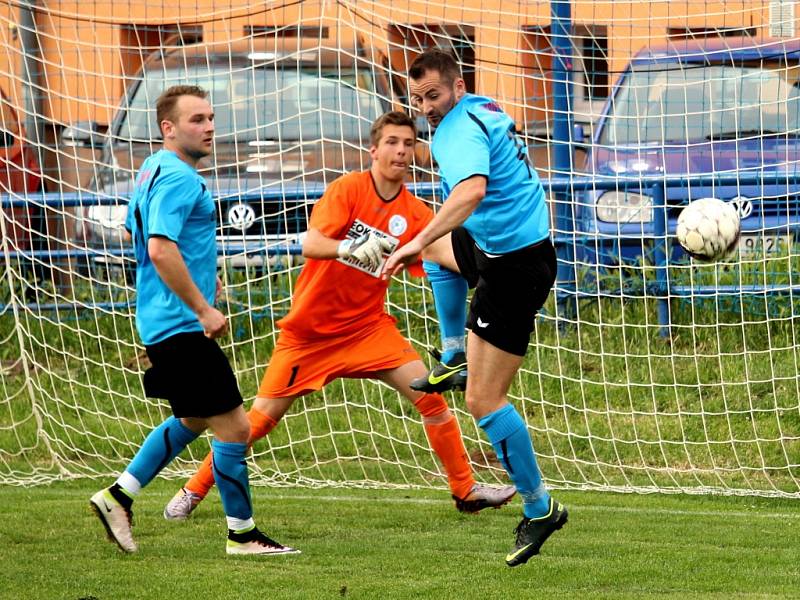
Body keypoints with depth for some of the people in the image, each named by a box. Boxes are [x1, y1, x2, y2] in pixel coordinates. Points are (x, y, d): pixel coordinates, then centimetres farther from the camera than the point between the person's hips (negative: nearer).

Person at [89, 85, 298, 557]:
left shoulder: (153, 169, 14)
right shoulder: (179, 178, -18)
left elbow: (136, 230, 29)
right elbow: (161, 249, -29)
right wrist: (203, 309, -24)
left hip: (161, 321, 11)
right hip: (182, 324, -11)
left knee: (193, 420, 24)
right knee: (233, 426, -4)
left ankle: (119, 495, 23)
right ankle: (242, 532, 4)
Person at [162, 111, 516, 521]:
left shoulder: (415, 214, -1)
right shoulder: (348, 189, -13)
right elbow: (310, 245, -27)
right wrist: (352, 248, -45)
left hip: (367, 325, 3)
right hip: (310, 329, -3)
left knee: (429, 394, -12)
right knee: (262, 416, -1)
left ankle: (465, 491, 1)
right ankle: (194, 490, 16)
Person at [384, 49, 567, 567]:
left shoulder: (461, 130, -23)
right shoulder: (487, 110, 8)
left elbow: (472, 189, -43)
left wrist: (419, 242, -47)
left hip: (513, 267, -10)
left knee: (484, 400, -8)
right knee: (436, 246, 37)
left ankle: (539, 509, 0)